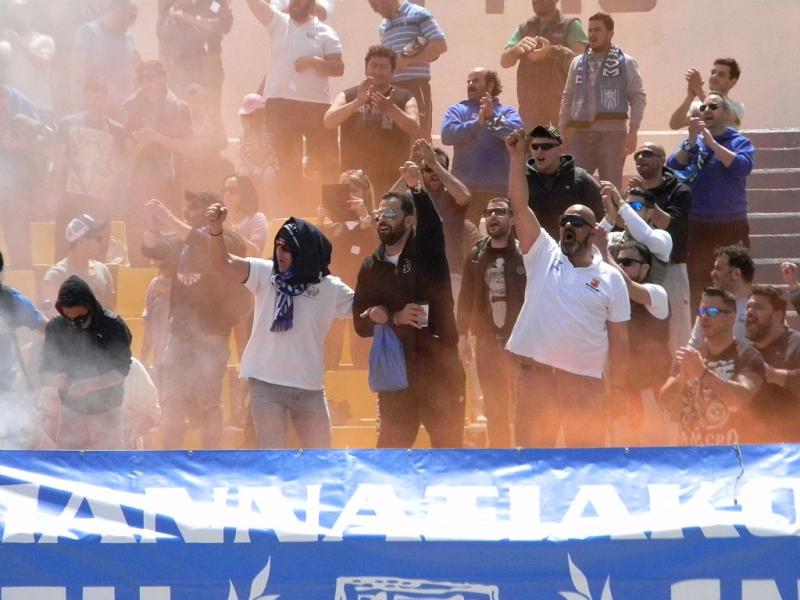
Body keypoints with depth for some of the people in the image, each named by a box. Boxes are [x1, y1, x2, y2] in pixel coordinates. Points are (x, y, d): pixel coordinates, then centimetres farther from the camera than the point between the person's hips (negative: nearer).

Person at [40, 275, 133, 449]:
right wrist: (55, 379, -27)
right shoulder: (56, 328, -7)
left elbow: (121, 371, -17)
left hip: (106, 410, -2)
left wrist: (89, 385, -32)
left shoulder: (113, 326, -16)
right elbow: (45, 371, -2)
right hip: (71, 409, 2)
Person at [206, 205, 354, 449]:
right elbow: (223, 263, -14)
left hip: (309, 386, 1)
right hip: (266, 383, -1)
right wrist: (216, 230, -32)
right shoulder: (265, 274, -4)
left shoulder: (329, 288, -2)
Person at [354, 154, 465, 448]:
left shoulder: (426, 252, -1)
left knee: (449, 451, 5)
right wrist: (395, 318, -15)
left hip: (440, 369, -3)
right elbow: (361, 323, 3)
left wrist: (417, 190, -42)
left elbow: (433, 225, -24)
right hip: (395, 372, 3)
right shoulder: (371, 268, 8)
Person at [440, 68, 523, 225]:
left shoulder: (507, 111, 15)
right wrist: (477, 123, -14)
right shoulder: (458, 109, 14)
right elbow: (447, 134, -5)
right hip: (467, 186, -1)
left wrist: (492, 118, -15)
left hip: (501, 187, 1)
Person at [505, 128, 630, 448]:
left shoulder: (610, 278, 4)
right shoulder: (543, 256, 5)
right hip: (536, 373, 0)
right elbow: (519, 206, -5)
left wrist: (619, 386, 1)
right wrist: (518, 158, -14)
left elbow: (618, 338, 5)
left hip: (586, 379, 0)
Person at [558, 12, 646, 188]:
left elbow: (638, 98, 0)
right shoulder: (578, 63, 15)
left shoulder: (626, 63, 3)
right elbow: (567, 98, 19)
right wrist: (562, 130, 11)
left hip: (612, 132, -4)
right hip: (581, 132, 4)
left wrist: (633, 132, -9)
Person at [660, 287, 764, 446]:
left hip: (731, 451, -4)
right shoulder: (691, 355, 10)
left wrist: (704, 373, -34)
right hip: (690, 450, 4)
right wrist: (682, 377, -20)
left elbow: (742, 399, -23)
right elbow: (666, 401, 0)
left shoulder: (747, 356, -5)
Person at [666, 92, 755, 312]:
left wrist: (712, 143, -20)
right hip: (697, 227, 3)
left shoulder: (740, 143, 1)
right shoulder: (692, 142, 12)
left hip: (731, 227, -3)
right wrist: (691, 142, -13)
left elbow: (743, 167, -18)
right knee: (697, 289, 6)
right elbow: (673, 168, -1)